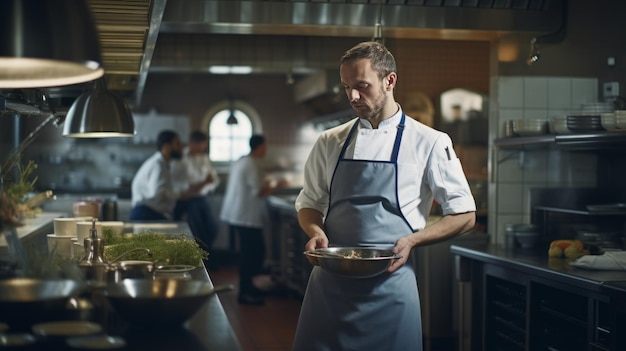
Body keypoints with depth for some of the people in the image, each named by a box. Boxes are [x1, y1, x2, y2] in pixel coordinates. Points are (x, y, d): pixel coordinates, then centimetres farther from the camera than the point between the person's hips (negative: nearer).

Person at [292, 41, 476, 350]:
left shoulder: (428, 142, -2)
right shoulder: (330, 142, 8)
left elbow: (464, 216, 1)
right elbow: (309, 204, 16)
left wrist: (412, 241, -13)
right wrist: (316, 232, -6)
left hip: (390, 281, -3)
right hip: (329, 281, 3)